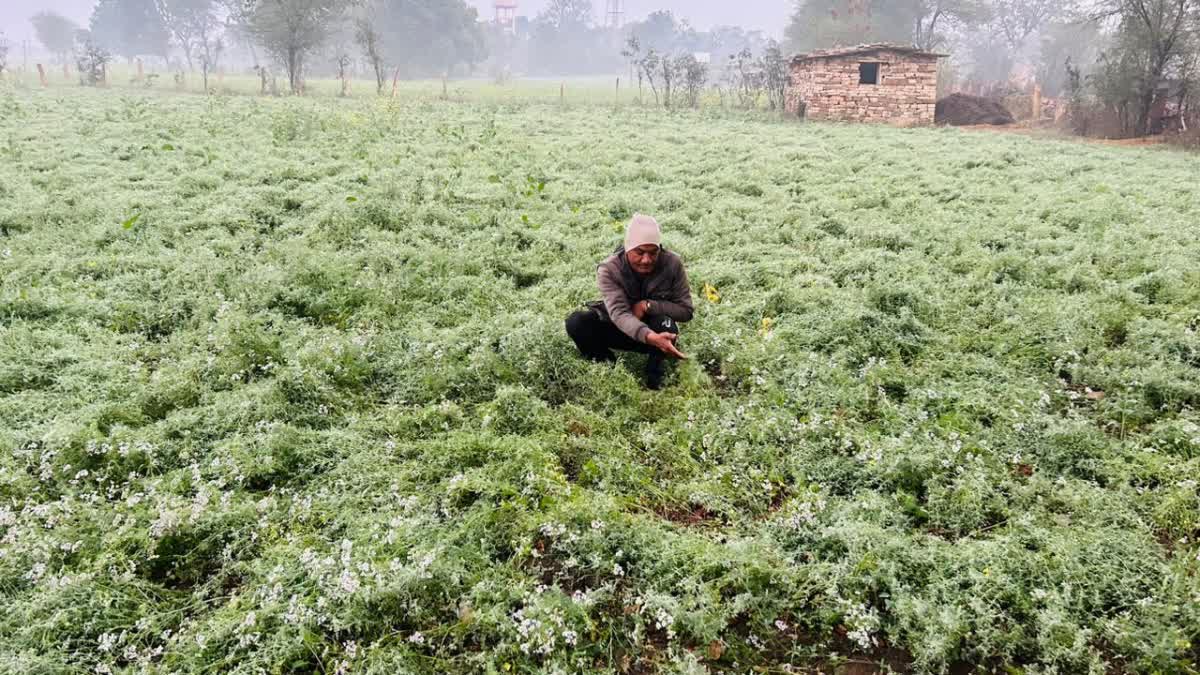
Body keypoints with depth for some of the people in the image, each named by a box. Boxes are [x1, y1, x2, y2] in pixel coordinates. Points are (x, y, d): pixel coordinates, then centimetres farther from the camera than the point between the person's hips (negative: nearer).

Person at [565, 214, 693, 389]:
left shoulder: (672, 264, -19)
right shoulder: (609, 269, -23)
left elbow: (686, 310, -13)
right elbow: (619, 313, -37)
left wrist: (648, 305, -29)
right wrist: (651, 337, -56)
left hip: (657, 330, 0)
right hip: (620, 330, 0)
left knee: (665, 322, -36)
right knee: (576, 322, -26)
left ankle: (655, 375, -10)